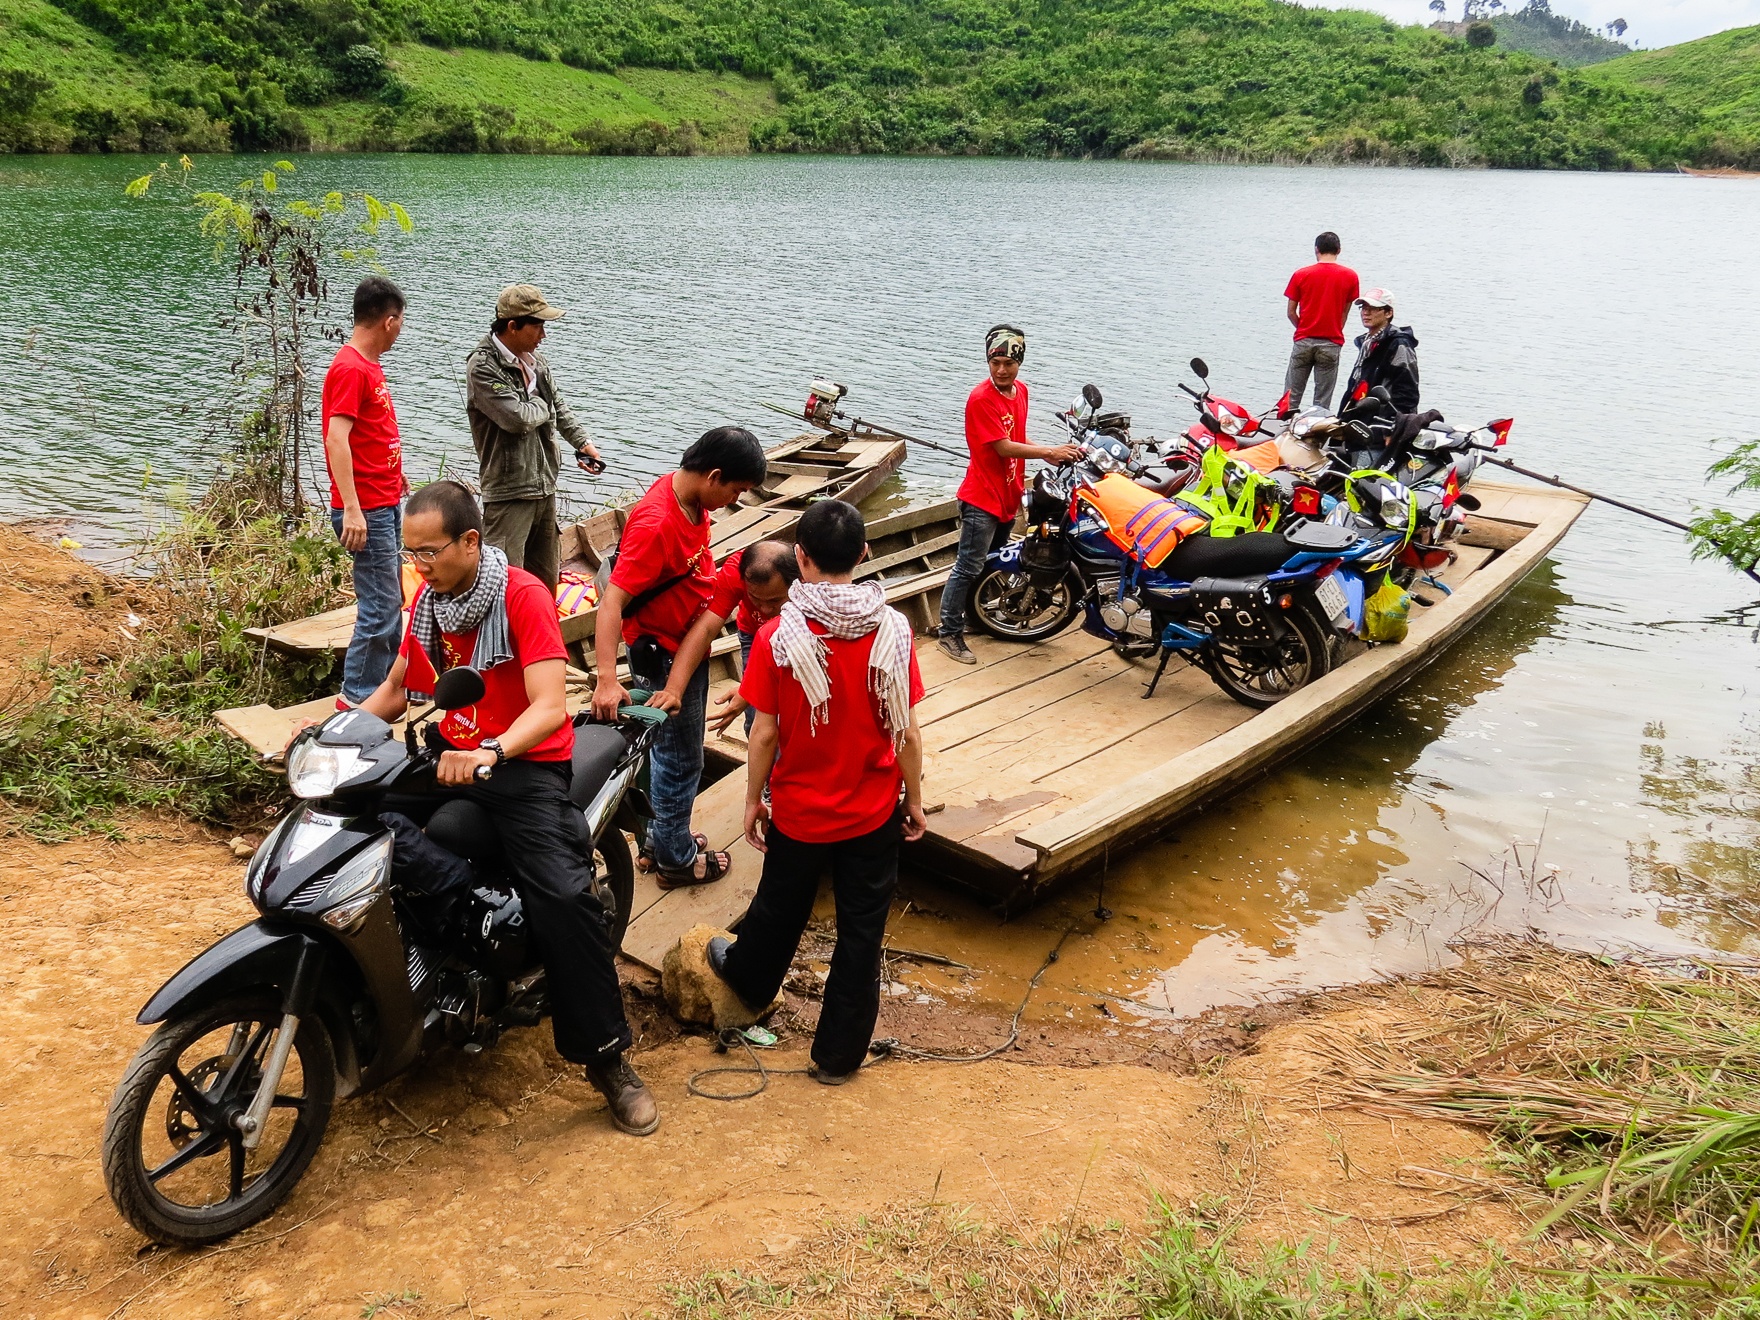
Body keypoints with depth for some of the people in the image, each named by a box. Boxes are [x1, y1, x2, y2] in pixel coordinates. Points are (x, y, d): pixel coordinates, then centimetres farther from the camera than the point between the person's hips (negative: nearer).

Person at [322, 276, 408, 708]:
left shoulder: (370, 365, 14)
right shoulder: (350, 369, -16)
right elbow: (337, 439, -23)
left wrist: (395, 476, 33)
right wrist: (352, 509, -28)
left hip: (386, 505, 10)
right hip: (367, 510, -10)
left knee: (390, 602, 17)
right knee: (380, 606, -6)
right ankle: (357, 696, 4)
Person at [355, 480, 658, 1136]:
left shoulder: (523, 595, -15)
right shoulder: (426, 601, 8)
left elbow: (550, 708, -24)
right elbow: (394, 691, 17)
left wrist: (488, 754, -41)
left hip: (525, 763, -7)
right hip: (453, 756, 7)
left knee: (564, 897, -25)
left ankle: (608, 1058, -12)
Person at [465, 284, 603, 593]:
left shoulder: (536, 360, 11)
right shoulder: (482, 366, -15)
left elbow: (558, 406, 24)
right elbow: (517, 417, -24)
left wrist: (582, 441, 11)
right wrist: (540, 405, -3)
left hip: (545, 486, 8)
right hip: (508, 491, -8)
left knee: (546, 579, 18)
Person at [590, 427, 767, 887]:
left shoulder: (693, 499, -4)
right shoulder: (656, 523, -31)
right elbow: (611, 602, -35)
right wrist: (607, 679, -41)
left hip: (689, 644, 9)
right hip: (662, 654, -9)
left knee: (673, 751, 23)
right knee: (681, 759, 7)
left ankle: (661, 838, 40)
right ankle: (676, 858, 25)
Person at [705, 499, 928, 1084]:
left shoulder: (778, 636, -19)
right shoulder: (892, 631, -15)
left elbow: (765, 734, -12)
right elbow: (907, 732, -9)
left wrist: (752, 800, 3)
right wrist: (914, 798, 5)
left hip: (799, 809, 0)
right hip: (873, 813, 0)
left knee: (780, 907, 26)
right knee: (861, 931, 14)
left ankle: (748, 976, 55)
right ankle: (838, 1054, 26)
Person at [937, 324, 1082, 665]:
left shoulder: (1020, 390, 6)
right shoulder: (981, 399, -20)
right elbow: (1003, 447, -23)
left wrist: (1046, 455, 0)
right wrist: (1050, 451, -23)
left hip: (1009, 495, 9)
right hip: (982, 498, -9)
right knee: (969, 569, -5)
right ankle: (950, 633, 3)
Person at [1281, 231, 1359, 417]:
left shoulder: (1301, 274, 1)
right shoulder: (1350, 276, 1)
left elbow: (1291, 312, 3)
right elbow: (1345, 312, 6)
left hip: (1304, 341, 0)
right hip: (1331, 343, 0)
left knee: (1292, 395, 7)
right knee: (1322, 401, 3)